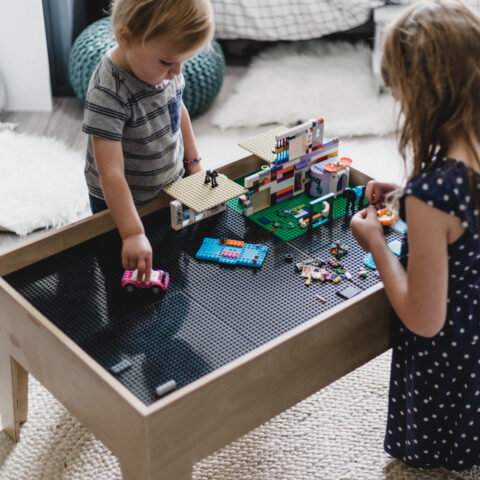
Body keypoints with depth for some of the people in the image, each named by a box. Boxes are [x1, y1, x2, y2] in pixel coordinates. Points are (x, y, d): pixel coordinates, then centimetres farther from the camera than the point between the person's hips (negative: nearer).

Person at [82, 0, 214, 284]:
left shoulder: (166, 67, -13)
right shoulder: (108, 93, -36)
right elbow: (111, 173, -38)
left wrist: (193, 161, 9)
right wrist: (133, 234, -42)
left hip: (171, 186, 6)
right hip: (124, 203, -6)